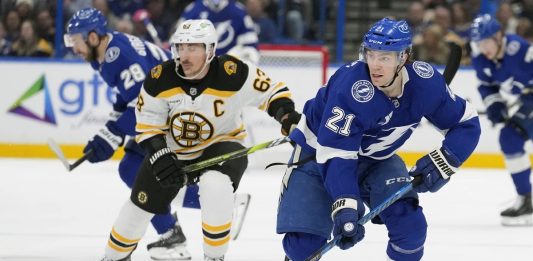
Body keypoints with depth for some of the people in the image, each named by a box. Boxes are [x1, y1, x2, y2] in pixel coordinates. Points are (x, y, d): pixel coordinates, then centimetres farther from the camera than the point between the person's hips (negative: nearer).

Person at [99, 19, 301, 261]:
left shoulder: (233, 73, -27)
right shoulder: (160, 78, -19)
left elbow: (271, 90, -15)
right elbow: (148, 121, -8)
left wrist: (286, 113, -34)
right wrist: (158, 154, -21)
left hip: (221, 144, -3)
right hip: (171, 148, 3)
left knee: (215, 187, -34)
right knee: (141, 204, 11)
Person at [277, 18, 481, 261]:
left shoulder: (425, 82, -21)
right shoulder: (352, 87, -36)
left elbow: (466, 123, -8)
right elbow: (335, 153, -38)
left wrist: (443, 162, -25)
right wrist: (344, 206, -48)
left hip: (376, 158, 4)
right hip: (319, 151, -4)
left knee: (409, 223, -18)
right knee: (304, 241, -15)